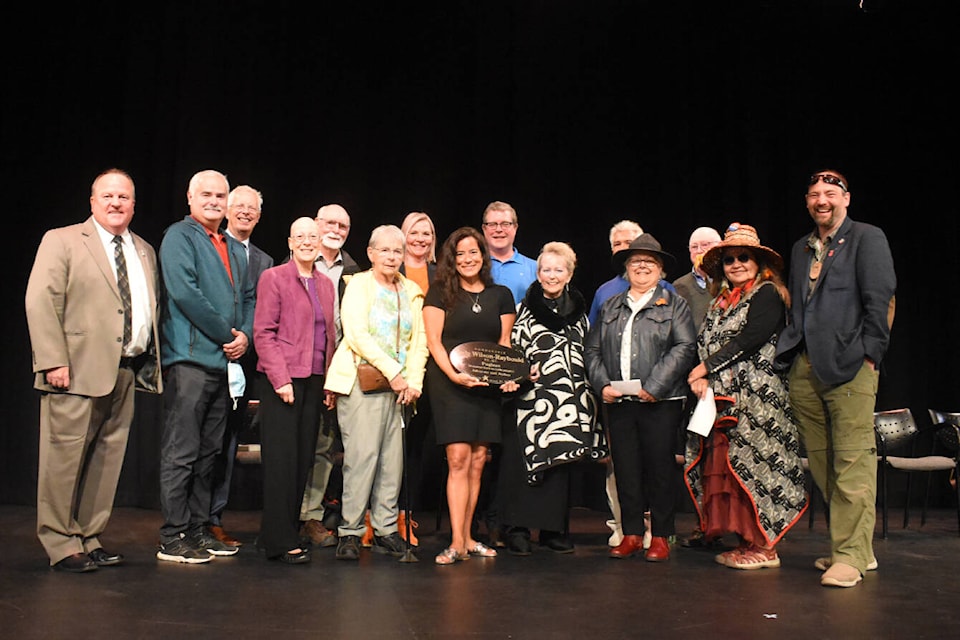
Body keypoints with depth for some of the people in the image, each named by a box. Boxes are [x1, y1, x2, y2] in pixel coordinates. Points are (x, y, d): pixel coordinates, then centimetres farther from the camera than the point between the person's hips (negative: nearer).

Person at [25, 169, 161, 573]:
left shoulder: (145, 252, 18)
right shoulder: (62, 240, 2)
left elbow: (153, 309, 17)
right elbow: (40, 302, -6)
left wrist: (151, 361, 7)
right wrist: (54, 361, -15)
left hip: (127, 371, 5)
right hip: (78, 370, -5)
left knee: (108, 459, 9)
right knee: (65, 457, -1)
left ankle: (90, 539, 20)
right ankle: (61, 544, 11)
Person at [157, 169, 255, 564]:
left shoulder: (235, 249, 20)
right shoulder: (179, 236, -2)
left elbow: (249, 297, 19)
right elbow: (184, 293, -14)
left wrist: (245, 335, 0)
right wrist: (226, 335, -12)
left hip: (225, 362, 8)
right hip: (189, 358, -7)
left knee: (207, 453, 11)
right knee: (181, 454, -4)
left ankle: (198, 531, 19)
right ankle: (173, 539, 2)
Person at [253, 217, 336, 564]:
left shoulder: (326, 284, 16)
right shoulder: (273, 277, -1)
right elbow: (263, 332, -7)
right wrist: (281, 379, -15)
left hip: (315, 380, 6)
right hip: (281, 380, -6)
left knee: (304, 460, 8)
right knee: (281, 460, -4)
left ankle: (290, 529, 18)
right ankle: (280, 540, 3)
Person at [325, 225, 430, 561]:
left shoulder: (411, 291, 17)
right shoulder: (358, 284, 2)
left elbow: (419, 340, 12)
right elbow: (357, 334, -10)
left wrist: (413, 381, -2)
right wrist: (393, 372, -13)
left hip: (399, 386, 5)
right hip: (361, 382, -5)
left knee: (392, 459, 4)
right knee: (362, 455, -10)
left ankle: (386, 529, 13)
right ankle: (350, 531, -1)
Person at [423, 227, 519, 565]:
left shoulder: (501, 295, 12)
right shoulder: (440, 293, 3)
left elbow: (505, 343, 12)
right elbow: (433, 340, -3)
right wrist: (454, 374, -17)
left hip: (487, 385, 4)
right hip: (450, 383, -3)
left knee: (477, 462, 6)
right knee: (458, 460, -10)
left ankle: (467, 537, 16)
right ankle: (457, 542, -6)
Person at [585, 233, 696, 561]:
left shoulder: (673, 304, 6)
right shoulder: (610, 306, 18)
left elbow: (685, 346, -5)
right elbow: (593, 349, 14)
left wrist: (655, 386, -14)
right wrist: (602, 384, -2)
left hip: (661, 401, -3)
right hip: (619, 401, 3)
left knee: (660, 467, 1)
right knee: (625, 468, 6)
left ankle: (660, 536, 13)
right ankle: (631, 533, 17)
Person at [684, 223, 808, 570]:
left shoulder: (767, 294, -3)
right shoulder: (721, 301, 20)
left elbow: (750, 338, -15)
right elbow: (704, 343, 13)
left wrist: (707, 367, -11)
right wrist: (698, 378, -6)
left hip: (756, 399, -7)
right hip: (721, 398, 7)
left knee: (752, 464, -8)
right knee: (726, 468, 5)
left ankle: (764, 546, 0)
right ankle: (746, 542, 12)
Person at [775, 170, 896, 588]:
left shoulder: (867, 238, 4)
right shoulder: (801, 248, 22)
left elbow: (879, 300, -4)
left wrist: (869, 354, -10)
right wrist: (791, 352, 10)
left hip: (849, 366, -6)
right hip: (804, 369, 6)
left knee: (853, 461, -7)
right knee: (822, 463, 6)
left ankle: (850, 554, -1)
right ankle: (859, 547, 17)